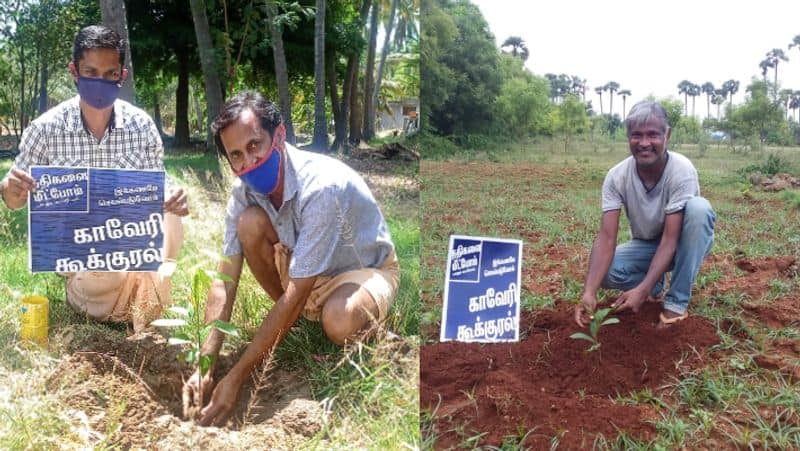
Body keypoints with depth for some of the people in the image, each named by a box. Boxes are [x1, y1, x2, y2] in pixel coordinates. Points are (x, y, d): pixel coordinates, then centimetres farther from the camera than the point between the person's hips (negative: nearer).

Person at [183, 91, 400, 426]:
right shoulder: (245, 190, -15)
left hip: (367, 268, -6)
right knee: (250, 222, -22)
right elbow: (225, 280, -15)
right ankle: (296, 319, 0)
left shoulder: (322, 186, -35)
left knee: (338, 323, -40)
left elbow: (295, 294, -35)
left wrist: (236, 378, -34)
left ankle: (359, 313, -1)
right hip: (303, 271, 6)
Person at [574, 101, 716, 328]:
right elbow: (606, 238, -24)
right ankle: (656, 286, 5)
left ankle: (677, 303, -23)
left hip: (684, 244, -2)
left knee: (698, 207, -34)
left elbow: (670, 239, -31)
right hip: (645, 245, 2)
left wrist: (642, 290, -41)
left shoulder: (682, 171, -28)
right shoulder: (617, 176, -20)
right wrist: (589, 292, -38)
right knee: (605, 271, -28)